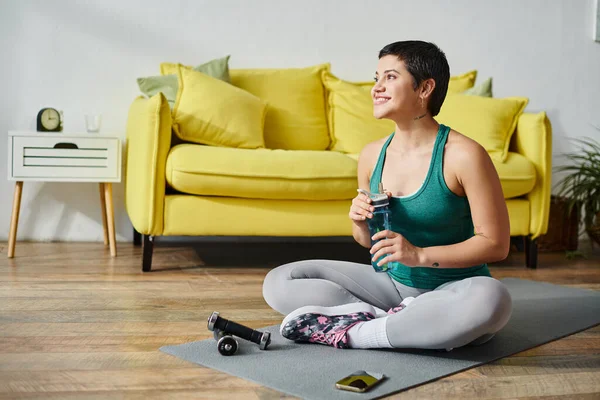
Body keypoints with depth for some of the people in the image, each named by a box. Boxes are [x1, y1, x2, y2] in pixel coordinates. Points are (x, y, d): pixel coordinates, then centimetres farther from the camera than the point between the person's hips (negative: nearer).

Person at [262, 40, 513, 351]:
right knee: (278, 282, -7)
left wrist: (420, 255, -23)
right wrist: (360, 223, -11)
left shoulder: (464, 155, -15)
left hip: (451, 288, -4)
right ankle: (401, 322, -18)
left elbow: (496, 243, -14)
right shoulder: (372, 155, 1)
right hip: (391, 283, 5)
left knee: (491, 298, -40)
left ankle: (350, 332, -25)